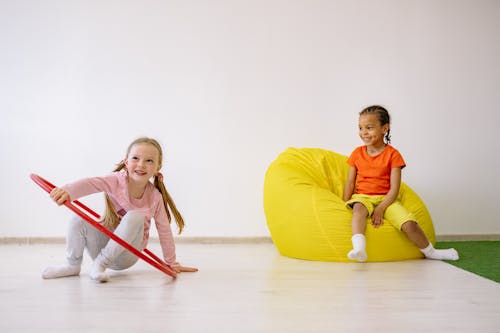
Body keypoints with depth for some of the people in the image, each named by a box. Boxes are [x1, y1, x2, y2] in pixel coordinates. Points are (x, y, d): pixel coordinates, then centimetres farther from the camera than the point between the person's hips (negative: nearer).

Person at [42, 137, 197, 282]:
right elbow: (91, 183, -35)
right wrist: (68, 191, -56)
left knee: (135, 217, -29)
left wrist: (171, 263, 4)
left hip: (126, 255, 0)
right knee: (78, 220, -24)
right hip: (105, 243, 1)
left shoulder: (155, 197, -10)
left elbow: (164, 231, -1)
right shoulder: (117, 180, -15)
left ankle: (100, 264, -20)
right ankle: (73, 265, 0)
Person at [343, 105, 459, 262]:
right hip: (362, 197, 1)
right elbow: (350, 183, 8)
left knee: (409, 224, -21)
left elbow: (394, 188, -8)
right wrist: (345, 205, -5)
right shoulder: (357, 153, 7)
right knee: (359, 208, -36)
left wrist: (380, 209, -19)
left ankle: (430, 252, 6)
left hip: (386, 199, -1)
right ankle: (358, 248, -51)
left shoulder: (392, 154, -2)